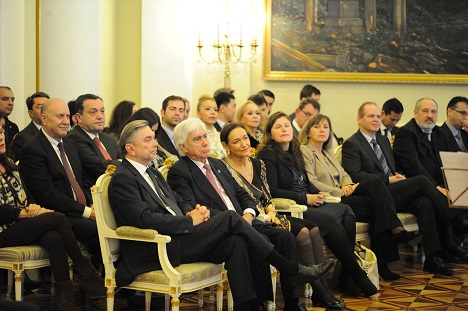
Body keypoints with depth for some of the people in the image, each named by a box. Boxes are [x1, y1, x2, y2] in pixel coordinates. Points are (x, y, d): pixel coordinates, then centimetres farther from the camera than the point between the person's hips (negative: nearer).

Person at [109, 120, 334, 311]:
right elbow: (145, 219, -20)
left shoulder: (151, 173, 22)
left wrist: (193, 211, 0)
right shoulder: (122, 179, -8)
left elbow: (178, 203, 24)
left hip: (175, 240, 9)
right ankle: (294, 271, -10)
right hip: (155, 252, -9)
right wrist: (189, 220, -15)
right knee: (230, 218, -17)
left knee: (236, 242, -16)